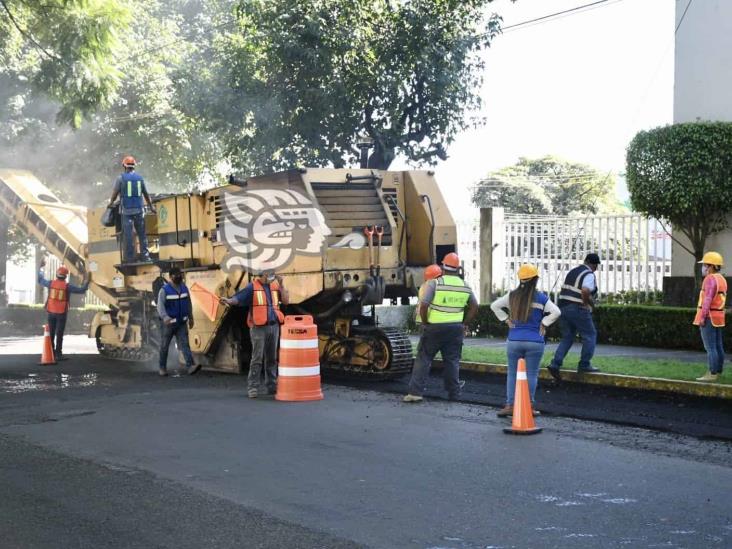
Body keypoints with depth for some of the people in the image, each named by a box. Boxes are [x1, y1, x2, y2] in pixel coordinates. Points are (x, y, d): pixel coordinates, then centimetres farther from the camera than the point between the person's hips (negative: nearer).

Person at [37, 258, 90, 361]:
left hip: (51, 312, 3)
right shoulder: (67, 286, -10)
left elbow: (40, 280, 16)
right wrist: (86, 281, 7)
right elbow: (81, 290, -6)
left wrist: (41, 267, 26)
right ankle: (58, 354, -3)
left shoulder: (51, 283, -2)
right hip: (62, 313, -3)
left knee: (51, 333, 11)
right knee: (59, 334, -1)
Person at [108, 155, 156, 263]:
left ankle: (129, 257, -1)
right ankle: (145, 255, 5)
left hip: (126, 210, -3)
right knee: (142, 234, 7)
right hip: (138, 209, 3)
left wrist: (111, 202, 20)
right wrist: (151, 206, 26)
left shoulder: (121, 178, -3)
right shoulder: (140, 178, 8)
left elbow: (115, 193, 1)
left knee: (128, 234, -1)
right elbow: (146, 194, 14)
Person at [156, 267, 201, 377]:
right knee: (164, 346, 9)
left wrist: (190, 318, 18)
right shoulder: (164, 290, -12)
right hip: (168, 322, -3)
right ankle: (162, 367, 25)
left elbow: (188, 303, 15)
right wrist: (165, 317, -40)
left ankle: (190, 366, -20)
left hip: (182, 323, 3)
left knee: (184, 344, -9)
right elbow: (160, 305, -23)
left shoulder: (184, 288, 5)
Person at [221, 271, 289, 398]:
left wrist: (281, 285, -2)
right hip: (258, 327, -5)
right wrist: (228, 301, -32)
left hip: (274, 326, 5)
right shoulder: (253, 286, -4)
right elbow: (238, 298, -11)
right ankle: (252, 387, -2)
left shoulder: (275, 285, 10)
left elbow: (286, 301, 6)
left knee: (272, 358, 11)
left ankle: (271, 385, 18)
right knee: (257, 358, -6)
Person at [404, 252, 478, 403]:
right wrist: (464, 324, 16)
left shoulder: (434, 283, -9)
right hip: (456, 328, 3)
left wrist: (425, 323, -2)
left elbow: (423, 306, -15)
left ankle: (415, 392, 0)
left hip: (435, 327, -3)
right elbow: (474, 307, 11)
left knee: (423, 359, 4)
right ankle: (454, 394, 13)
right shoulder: (465, 286, 5)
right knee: (452, 361, 11)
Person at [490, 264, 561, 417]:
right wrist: (544, 324, -2)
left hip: (514, 341, 2)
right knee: (531, 374, 5)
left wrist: (506, 319, 8)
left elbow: (494, 306, 7)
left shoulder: (512, 296, 3)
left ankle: (509, 405, 5)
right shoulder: (541, 297, -4)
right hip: (535, 341, -2)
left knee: (512, 373, 9)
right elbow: (556, 312, -12)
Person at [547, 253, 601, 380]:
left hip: (563, 307, 8)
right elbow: (585, 292, -26)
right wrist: (589, 303, -8)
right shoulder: (589, 275, -9)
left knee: (567, 338, 14)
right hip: (578, 310, -7)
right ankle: (584, 365, 7)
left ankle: (555, 364, 0)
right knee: (590, 335, 8)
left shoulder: (572, 272, 17)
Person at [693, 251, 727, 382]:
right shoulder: (721, 279, 13)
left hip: (709, 318, -10)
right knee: (718, 346, 9)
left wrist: (702, 318, -22)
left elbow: (707, 300, -22)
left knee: (710, 347, -8)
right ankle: (717, 373, 11)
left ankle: (712, 374, -9)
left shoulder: (710, 279, -17)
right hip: (718, 317, 10)